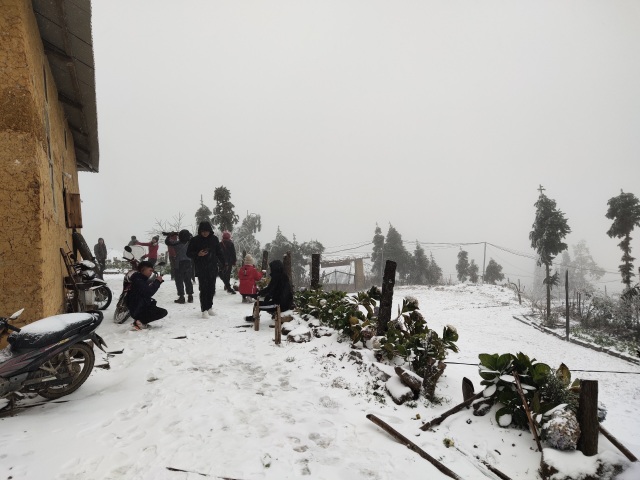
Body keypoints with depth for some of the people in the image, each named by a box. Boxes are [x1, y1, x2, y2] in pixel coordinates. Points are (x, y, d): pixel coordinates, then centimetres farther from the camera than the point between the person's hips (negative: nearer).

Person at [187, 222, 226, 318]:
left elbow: (219, 252, 13)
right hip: (201, 269, -3)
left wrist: (223, 264, 11)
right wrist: (198, 254, -18)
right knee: (204, 289, -6)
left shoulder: (214, 239, 5)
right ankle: (204, 310, 0)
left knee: (211, 289, 9)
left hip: (212, 268, 3)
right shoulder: (195, 240, -3)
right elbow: (189, 253, 1)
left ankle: (209, 307, 23)